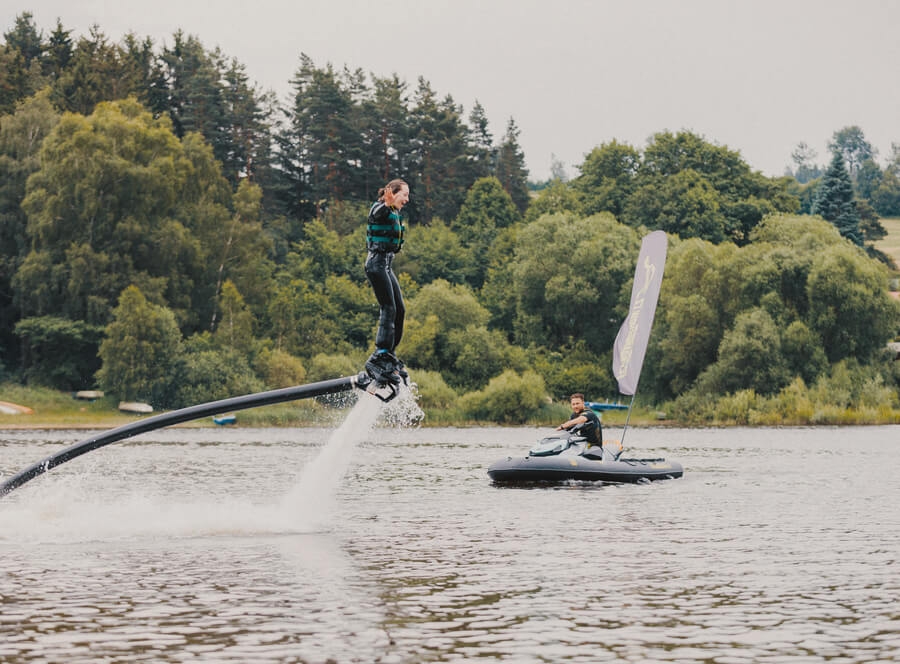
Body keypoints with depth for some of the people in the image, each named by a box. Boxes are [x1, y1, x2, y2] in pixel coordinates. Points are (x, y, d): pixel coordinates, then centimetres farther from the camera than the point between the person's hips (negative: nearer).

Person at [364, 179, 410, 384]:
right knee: (388, 308, -16)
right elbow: (379, 213, -37)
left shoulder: (395, 213, 17)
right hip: (376, 263, -10)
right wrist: (387, 203, -51)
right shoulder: (379, 209, -11)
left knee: (400, 310, 9)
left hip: (386, 265, 10)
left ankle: (390, 354, 17)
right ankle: (379, 358, -22)